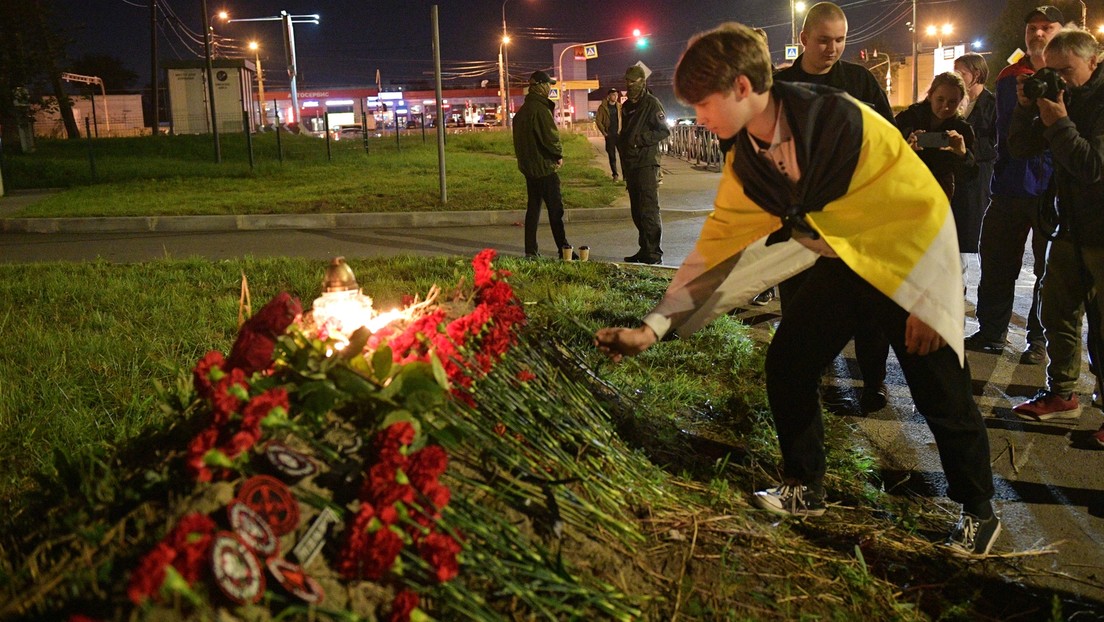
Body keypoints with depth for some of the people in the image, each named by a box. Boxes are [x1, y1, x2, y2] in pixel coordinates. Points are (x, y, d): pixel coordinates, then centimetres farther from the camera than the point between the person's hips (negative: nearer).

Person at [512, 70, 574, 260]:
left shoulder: (522, 110, 13)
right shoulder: (540, 109, -17)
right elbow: (550, 136, -21)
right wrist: (559, 155, -4)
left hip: (528, 166, 9)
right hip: (544, 166, -9)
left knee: (533, 207, 13)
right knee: (555, 208, -4)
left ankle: (530, 250, 15)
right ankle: (563, 249, -1)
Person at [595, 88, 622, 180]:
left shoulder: (620, 107, 8)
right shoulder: (603, 107, 1)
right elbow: (598, 120, 1)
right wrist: (603, 132, -5)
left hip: (619, 134, 1)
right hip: (609, 135, -1)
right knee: (611, 155, 3)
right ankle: (615, 174, 11)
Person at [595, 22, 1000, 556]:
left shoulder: (842, 121, -29)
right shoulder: (743, 160, -8)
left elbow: (924, 204, -21)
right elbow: (719, 244, -5)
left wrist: (924, 301, -17)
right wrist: (654, 327, -10)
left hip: (910, 263, -6)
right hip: (841, 265, 6)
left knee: (943, 398, -1)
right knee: (786, 366, 2)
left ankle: (979, 512, 23)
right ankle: (803, 490, 22)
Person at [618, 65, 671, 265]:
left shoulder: (651, 104, -5)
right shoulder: (627, 106, 19)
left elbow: (664, 131, -11)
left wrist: (640, 139, -18)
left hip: (646, 164, -8)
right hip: (630, 165, 9)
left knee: (649, 211, -10)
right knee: (637, 211, 11)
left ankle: (653, 253, -8)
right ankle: (644, 250, 19)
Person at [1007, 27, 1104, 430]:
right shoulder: (1063, 97, 9)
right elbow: (1020, 148, 10)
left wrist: (1059, 123, -20)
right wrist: (1026, 107, -5)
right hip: (1072, 229, 8)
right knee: (1055, 313, 13)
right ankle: (1062, 396, 26)